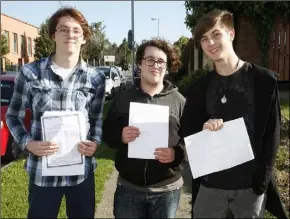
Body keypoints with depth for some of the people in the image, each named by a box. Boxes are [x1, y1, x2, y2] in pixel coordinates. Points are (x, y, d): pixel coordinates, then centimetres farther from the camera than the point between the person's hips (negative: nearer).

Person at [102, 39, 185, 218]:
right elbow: (107, 133, 6)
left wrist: (177, 153, -19)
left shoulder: (179, 100, 0)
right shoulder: (123, 98, 3)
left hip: (167, 190, 0)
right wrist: (120, 136, -15)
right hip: (128, 188, 1)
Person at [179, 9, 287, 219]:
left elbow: (272, 134, -3)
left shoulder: (265, 80, -5)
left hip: (251, 185, -2)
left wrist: (262, 180, -8)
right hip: (209, 185, 2)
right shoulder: (199, 87, 3)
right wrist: (202, 131, -14)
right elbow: (186, 133, 7)